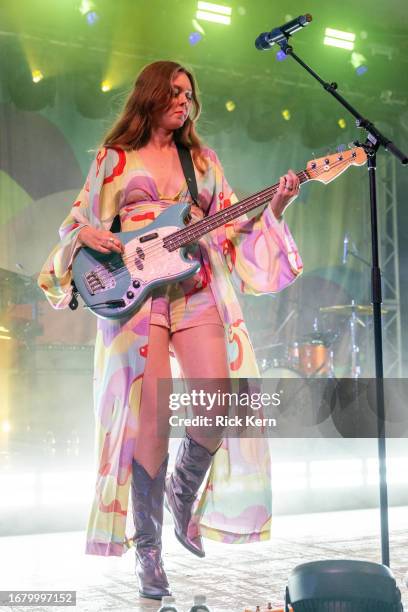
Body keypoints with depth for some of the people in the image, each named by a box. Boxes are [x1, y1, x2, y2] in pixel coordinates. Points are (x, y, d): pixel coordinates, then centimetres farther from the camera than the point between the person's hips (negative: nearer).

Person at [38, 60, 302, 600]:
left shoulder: (203, 159, 20)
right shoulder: (115, 159, 14)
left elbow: (230, 225, 14)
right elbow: (77, 220, 13)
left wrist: (273, 209, -1)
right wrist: (87, 234, -9)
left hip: (198, 289, 3)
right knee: (152, 416, -10)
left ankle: (183, 498, 20)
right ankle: (147, 548, 3)